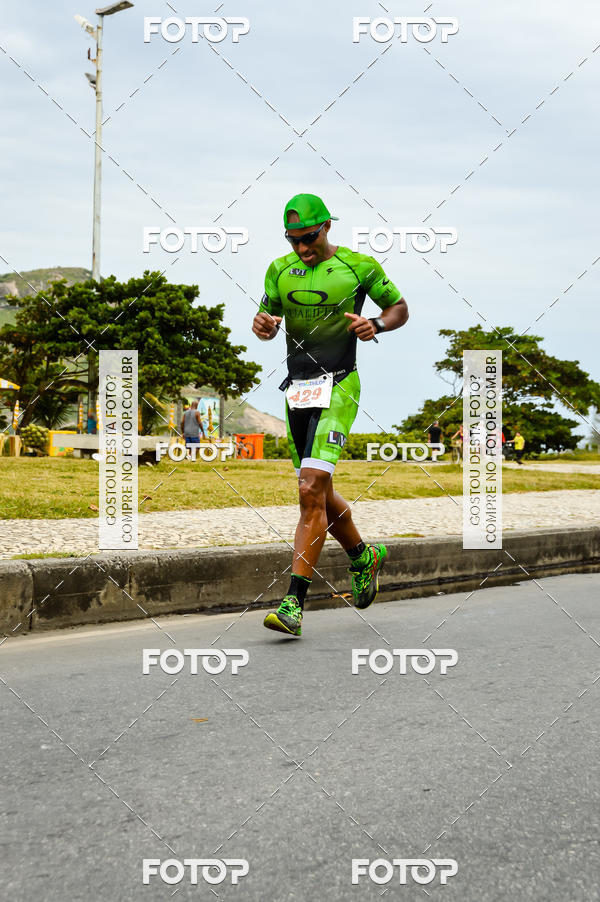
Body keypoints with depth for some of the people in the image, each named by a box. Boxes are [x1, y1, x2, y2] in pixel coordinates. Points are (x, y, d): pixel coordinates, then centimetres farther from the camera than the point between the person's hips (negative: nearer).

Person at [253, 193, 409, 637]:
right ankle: (364, 557, 41)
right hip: (297, 388, 6)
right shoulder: (280, 269, 9)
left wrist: (377, 325, -14)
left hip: (338, 388, -6)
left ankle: (294, 603, -14)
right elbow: (269, 316, 17)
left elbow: (399, 307, 8)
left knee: (311, 491, -17)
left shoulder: (359, 266, -3)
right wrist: (263, 325, -7)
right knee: (320, 494, 14)